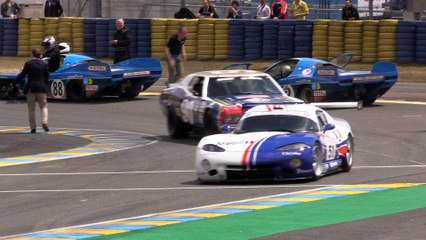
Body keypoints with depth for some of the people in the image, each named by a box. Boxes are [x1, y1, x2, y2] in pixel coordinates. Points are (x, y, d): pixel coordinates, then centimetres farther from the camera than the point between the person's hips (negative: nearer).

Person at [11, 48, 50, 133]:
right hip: (41, 88, 1)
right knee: (43, 106, 9)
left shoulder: (28, 64, -4)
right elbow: (47, 76, 6)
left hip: (30, 88, -1)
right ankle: (44, 122, -15)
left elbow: (22, 75, -4)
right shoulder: (44, 64, 2)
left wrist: (14, 83, 5)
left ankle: (33, 127, 3)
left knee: (31, 108, 6)